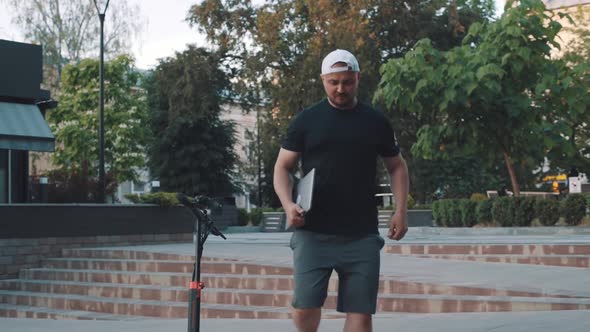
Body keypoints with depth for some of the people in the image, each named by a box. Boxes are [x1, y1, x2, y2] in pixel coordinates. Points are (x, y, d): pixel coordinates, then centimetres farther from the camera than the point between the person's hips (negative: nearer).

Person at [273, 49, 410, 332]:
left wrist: (400, 210, 3)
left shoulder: (376, 122, 8)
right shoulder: (306, 121, 5)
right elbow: (282, 167, 7)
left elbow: (396, 166, 17)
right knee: (305, 308, -7)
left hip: (362, 235, 1)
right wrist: (288, 205, -12)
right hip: (312, 233, -1)